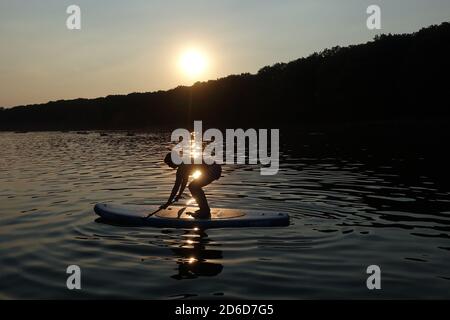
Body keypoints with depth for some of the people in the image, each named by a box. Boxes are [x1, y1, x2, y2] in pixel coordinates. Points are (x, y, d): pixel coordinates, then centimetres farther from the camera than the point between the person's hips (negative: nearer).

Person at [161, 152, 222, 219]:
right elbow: (184, 180, 31)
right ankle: (205, 210, 21)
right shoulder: (185, 165, 18)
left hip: (213, 170, -10)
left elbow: (177, 186, -9)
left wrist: (168, 202, -3)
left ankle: (205, 212, -3)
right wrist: (179, 195, 39)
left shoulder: (181, 168, -10)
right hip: (215, 169, 10)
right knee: (195, 187, 16)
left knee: (193, 187, -7)